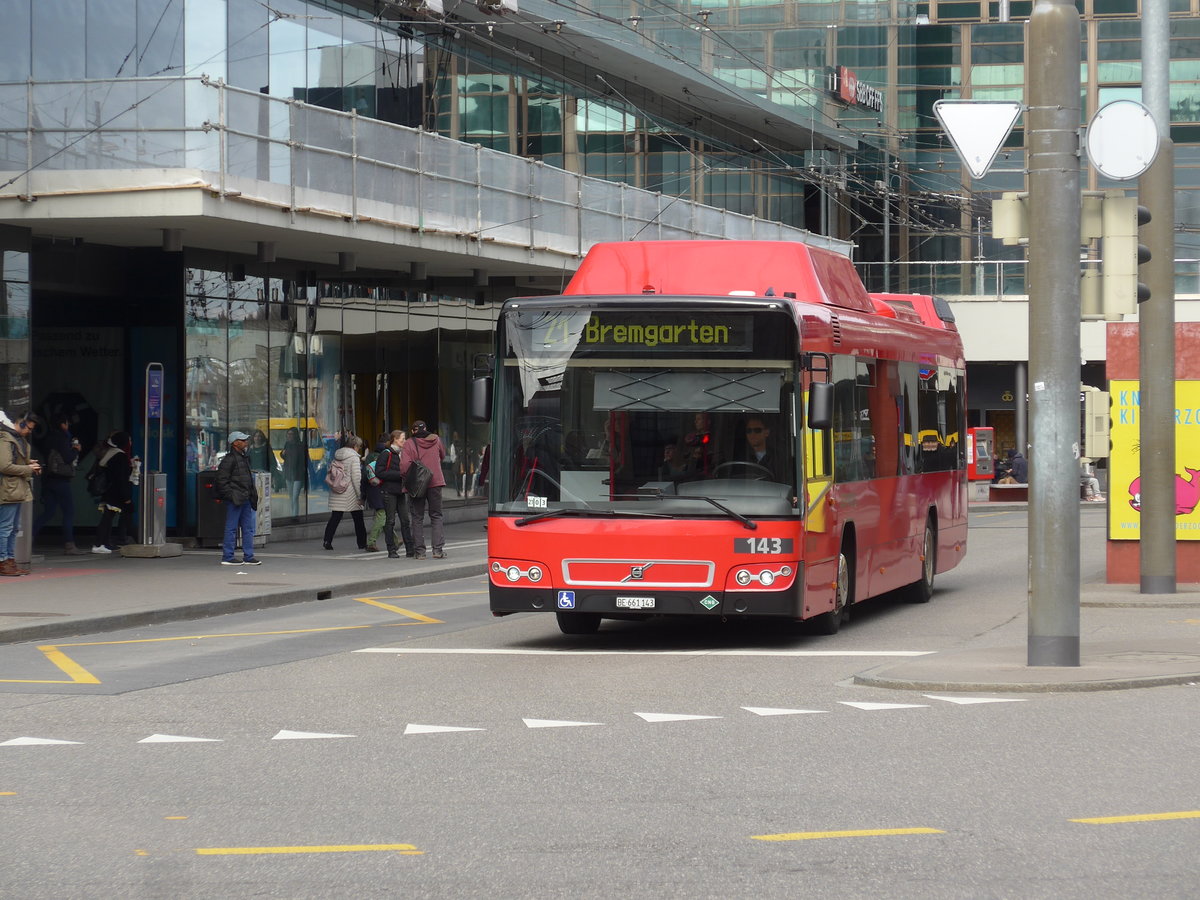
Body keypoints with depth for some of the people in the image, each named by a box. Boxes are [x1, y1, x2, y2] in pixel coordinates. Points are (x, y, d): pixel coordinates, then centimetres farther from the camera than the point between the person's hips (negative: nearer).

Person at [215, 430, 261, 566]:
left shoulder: (244, 457, 17)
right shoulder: (229, 459, -11)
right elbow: (221, 480, -14)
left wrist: (252, 495, 18)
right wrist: (230, 496, -17)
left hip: (245, 499, 9)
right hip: (235, 499, -9)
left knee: (248, 528, 9)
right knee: (231, 528, -4)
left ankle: (248, 557, 14)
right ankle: (227, 557, 1)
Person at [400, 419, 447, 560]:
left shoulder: (410, 444, -7)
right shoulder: (436, 440, 3)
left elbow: (405, 465, -16)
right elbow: (443, 456, 19)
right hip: (435, 482, 2)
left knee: (417, 518, 6)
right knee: (436, 516, 9)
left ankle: (419, 551, 4)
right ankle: (438, 549, -1)